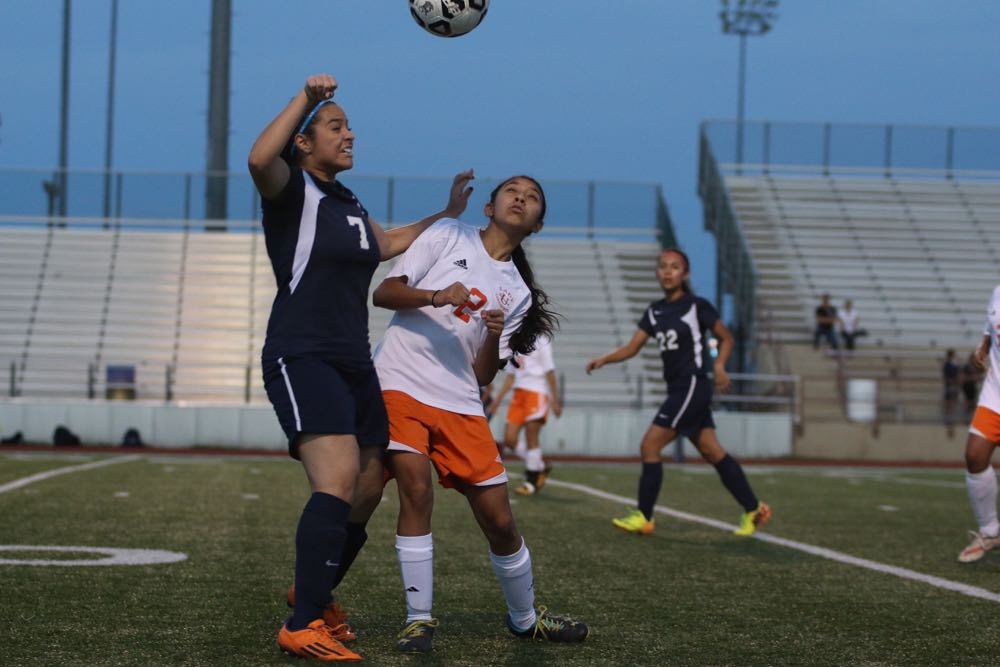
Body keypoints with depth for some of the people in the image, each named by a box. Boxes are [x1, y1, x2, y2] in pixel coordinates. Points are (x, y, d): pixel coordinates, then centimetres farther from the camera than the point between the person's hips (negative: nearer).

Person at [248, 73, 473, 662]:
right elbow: (259, 159, -29)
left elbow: (386, 244, 40)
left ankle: (316, 592, 34)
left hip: (354, 364, 9)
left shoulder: (347, 202, 20)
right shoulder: (292, 189, -5)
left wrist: (447, 215, 40)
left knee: (368, 491, 11)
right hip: (301, 359, -9)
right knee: (339, 479, -25)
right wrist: (305, 98, -24)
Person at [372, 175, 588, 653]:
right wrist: (435, 296, -17)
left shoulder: (517, 293, 15)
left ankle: (525, 618, 24)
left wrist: (495, 335, -10)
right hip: (400, 382, -4)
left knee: (499, 520, 1)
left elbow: (483, 375, 9)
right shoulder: (448, 237, 6)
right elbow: (383, 294, 0)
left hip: (459, 404, 4)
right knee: (417, 491, -22)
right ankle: (419, 618, -11)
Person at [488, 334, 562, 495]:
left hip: (537, 393, -7)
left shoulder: (540, 341, -3)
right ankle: (541, 467, 16)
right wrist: (498, 399, 19)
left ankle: (532, 482, 2)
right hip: (519, 393, 7)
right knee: (509, 439, -2)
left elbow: (550, 372, -5)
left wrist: (556, 401, -9)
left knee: (531, 437, -8)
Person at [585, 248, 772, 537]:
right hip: (677, 389, 7)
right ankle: (753, 509, 18)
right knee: (712, 452, 10)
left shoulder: (697, 306, -7)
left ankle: (644, 517, -2)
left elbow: (726, 338, 2)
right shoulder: (655, 311, 11)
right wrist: (603, 360, -8)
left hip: (693, 385, -7)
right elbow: (632, 347, 7)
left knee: (650, 445, -10)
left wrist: (719, 365, -14)